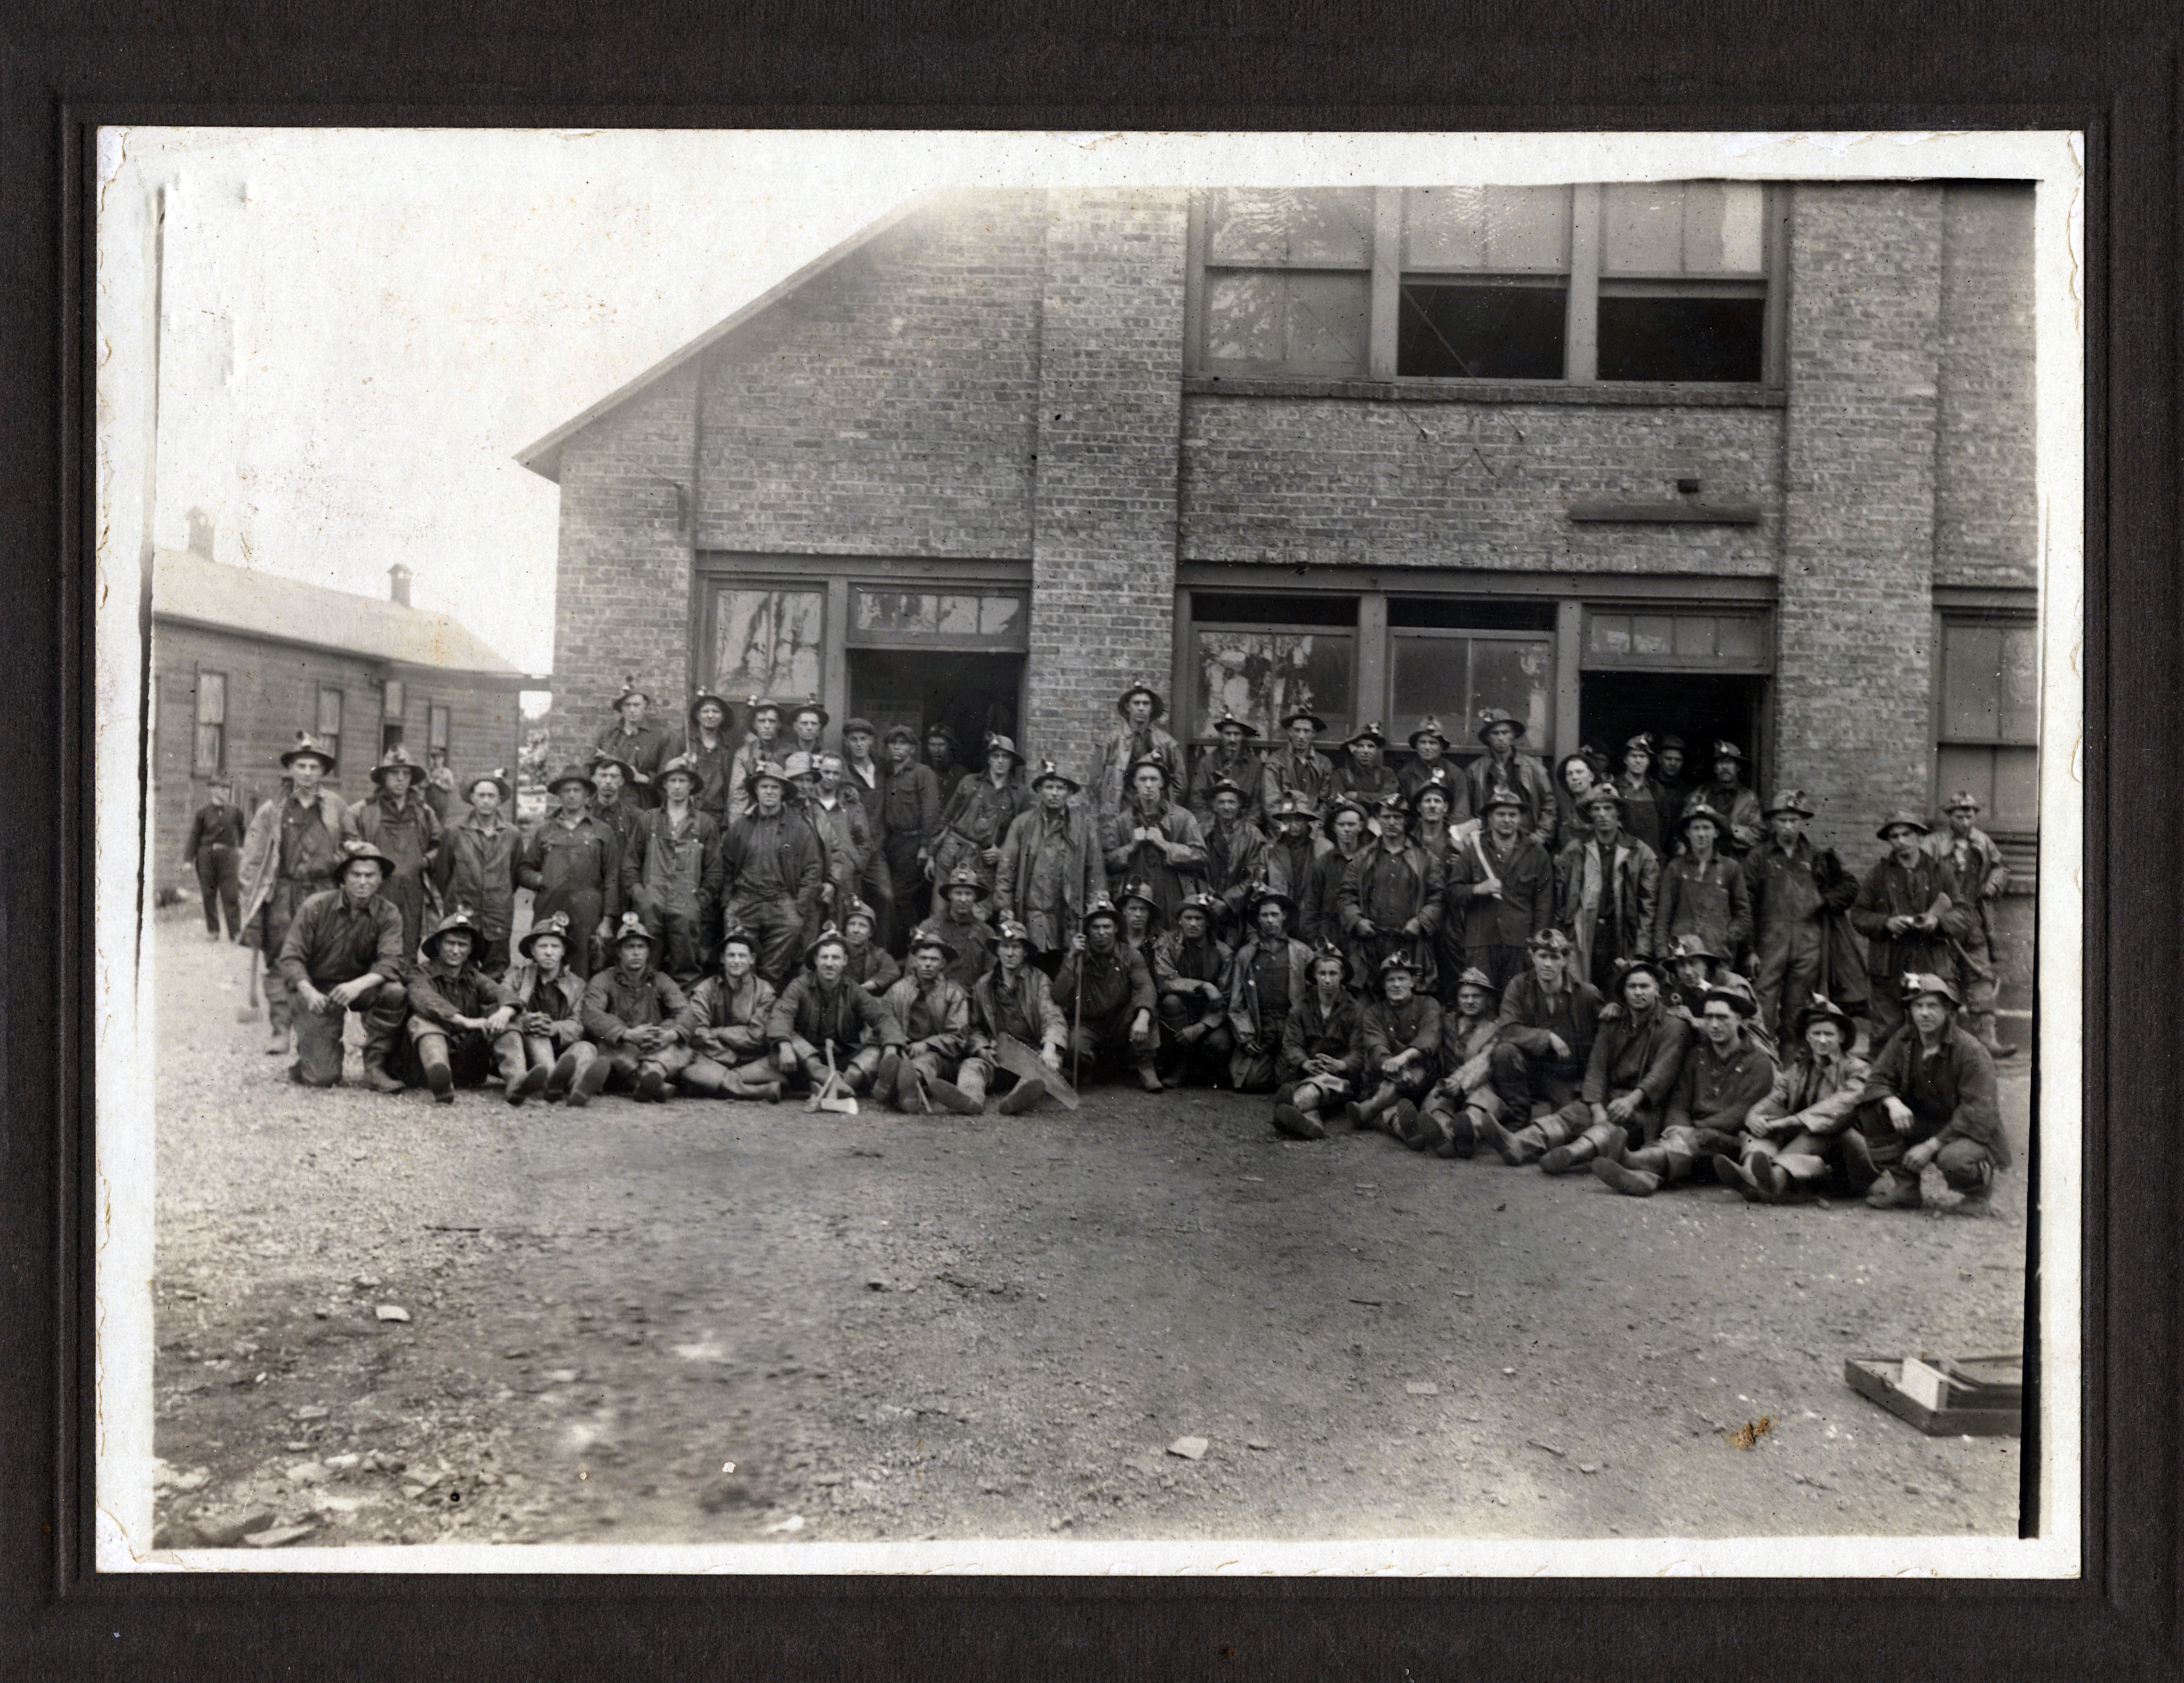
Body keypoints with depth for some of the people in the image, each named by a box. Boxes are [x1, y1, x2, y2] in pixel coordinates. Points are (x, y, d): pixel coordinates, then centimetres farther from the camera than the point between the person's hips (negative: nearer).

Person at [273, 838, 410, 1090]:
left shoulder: (388, 915, -6)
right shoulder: (315, 907, -9)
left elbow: (392, 961, -20)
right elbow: (291, 957, -10)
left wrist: (359, 984, -38)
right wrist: (308, 991, -29)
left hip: (360, 988, 2)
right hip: (317, 989, -2)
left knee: (395, 992, -34)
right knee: (322, 1077, -15)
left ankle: (375, 1067, -14)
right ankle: (308, 1057, 25)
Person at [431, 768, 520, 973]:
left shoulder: (513, 835, 6)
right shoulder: (453, 833, 2)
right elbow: (441, 872, 9)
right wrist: (453, 905, 12)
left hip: (499, 924, 1)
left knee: (497, 978, 1)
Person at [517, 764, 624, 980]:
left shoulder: (603, 833, 11)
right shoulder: (544, 830, 16)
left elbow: (613, 880, 8)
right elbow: (523, 871, 20)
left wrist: (607, 921, 0)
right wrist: (540, 880, -2)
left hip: (587, 919, -1)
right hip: (548, 915, 2)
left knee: (581, 977, -4)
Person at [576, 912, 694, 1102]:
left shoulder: (660, 980, 17)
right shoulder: (604, 980, 9)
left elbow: (686, 1012, 0)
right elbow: (591, 1015, -11)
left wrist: (671, 1034, -24)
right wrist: (628, 1034, -28)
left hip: (656, 1050, 2)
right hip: (617, 1052, -2)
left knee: (682, 1050, -28)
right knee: (609, 1044, -34)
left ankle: (653, 1071, -55)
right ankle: (651, 1081, -50)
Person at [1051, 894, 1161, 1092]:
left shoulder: (1129, 955, 0)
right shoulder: (1078, 958, -1)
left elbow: (1145, 986, -18)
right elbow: (1060, 998, -13)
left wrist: (1142, 1017, -39)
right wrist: (1071, 959, -20)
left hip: (1120, 1025, 1)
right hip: (1087, 1025, -1)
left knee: (1143, 1004, -27)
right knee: (1073, 1046, -34)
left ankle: (1144, 1067, -20)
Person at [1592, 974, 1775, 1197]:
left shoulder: (1759, 1062, 7)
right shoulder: (1696, 1054, 20)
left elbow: (1743, 1113, -6)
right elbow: (1679, 1101, 13)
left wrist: (1694, 1129, -18)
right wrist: (1677, 1127, -13)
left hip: (1731, 1142, -4)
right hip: (1693, 1136, 4)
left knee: (1697, 1139, -37)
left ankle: (1635, 1160, -66)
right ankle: (1646, 1177, -67)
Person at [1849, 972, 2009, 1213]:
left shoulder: (1971, 1051, -18)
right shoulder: (1903, 1040, -1)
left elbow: (1978, 1114, -23)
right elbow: (1878, 1079, -2)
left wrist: (1931, 1146, -28)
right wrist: (1892, 1102, -28)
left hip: (1970, 1133, -5)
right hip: (1922, 1125, 5)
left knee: (1953, 1159, -38)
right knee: (1871, 1107, -17)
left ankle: (1981, 1187, 2)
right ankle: (1902, 1186, -8)